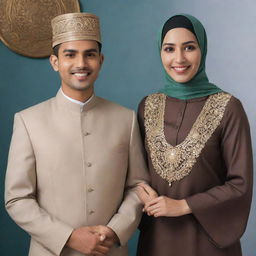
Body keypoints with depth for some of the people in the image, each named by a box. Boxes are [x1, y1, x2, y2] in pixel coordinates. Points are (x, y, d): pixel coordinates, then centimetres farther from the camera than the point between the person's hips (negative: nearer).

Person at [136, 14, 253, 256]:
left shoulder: (228, 108, -11)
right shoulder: (147, 106, 1)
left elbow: (240, 184, -10)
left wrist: (183, 206, -14)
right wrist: (143, 194, -10)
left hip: (207, 235, -3)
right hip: (156, 232, 3)